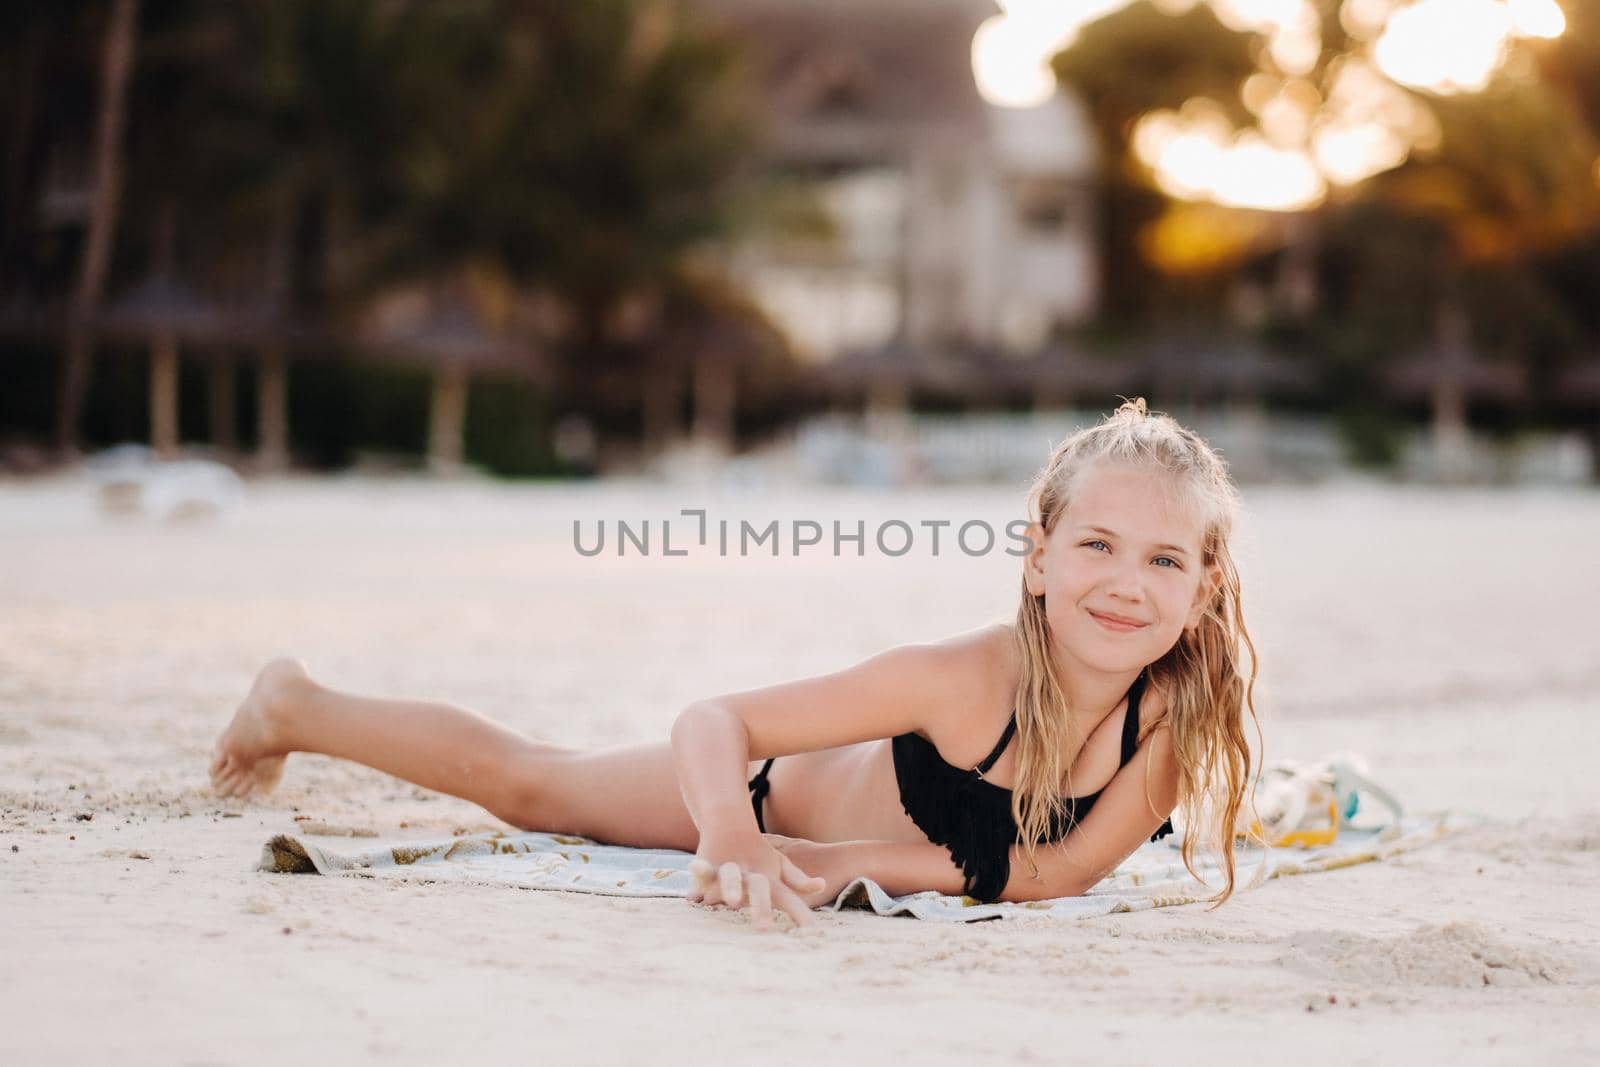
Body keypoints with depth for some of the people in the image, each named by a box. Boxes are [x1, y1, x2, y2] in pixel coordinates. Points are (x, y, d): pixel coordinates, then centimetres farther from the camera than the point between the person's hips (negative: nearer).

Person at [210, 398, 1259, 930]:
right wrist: (730, 836, -59)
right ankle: (296, 708, 45)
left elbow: (1067, 869, -28)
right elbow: (714, 721, -38)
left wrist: (862, 863, -37)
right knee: (523, 782, 21)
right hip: (783, 785, -2)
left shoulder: (1187, 706, -35)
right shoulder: (963, 676, -44)